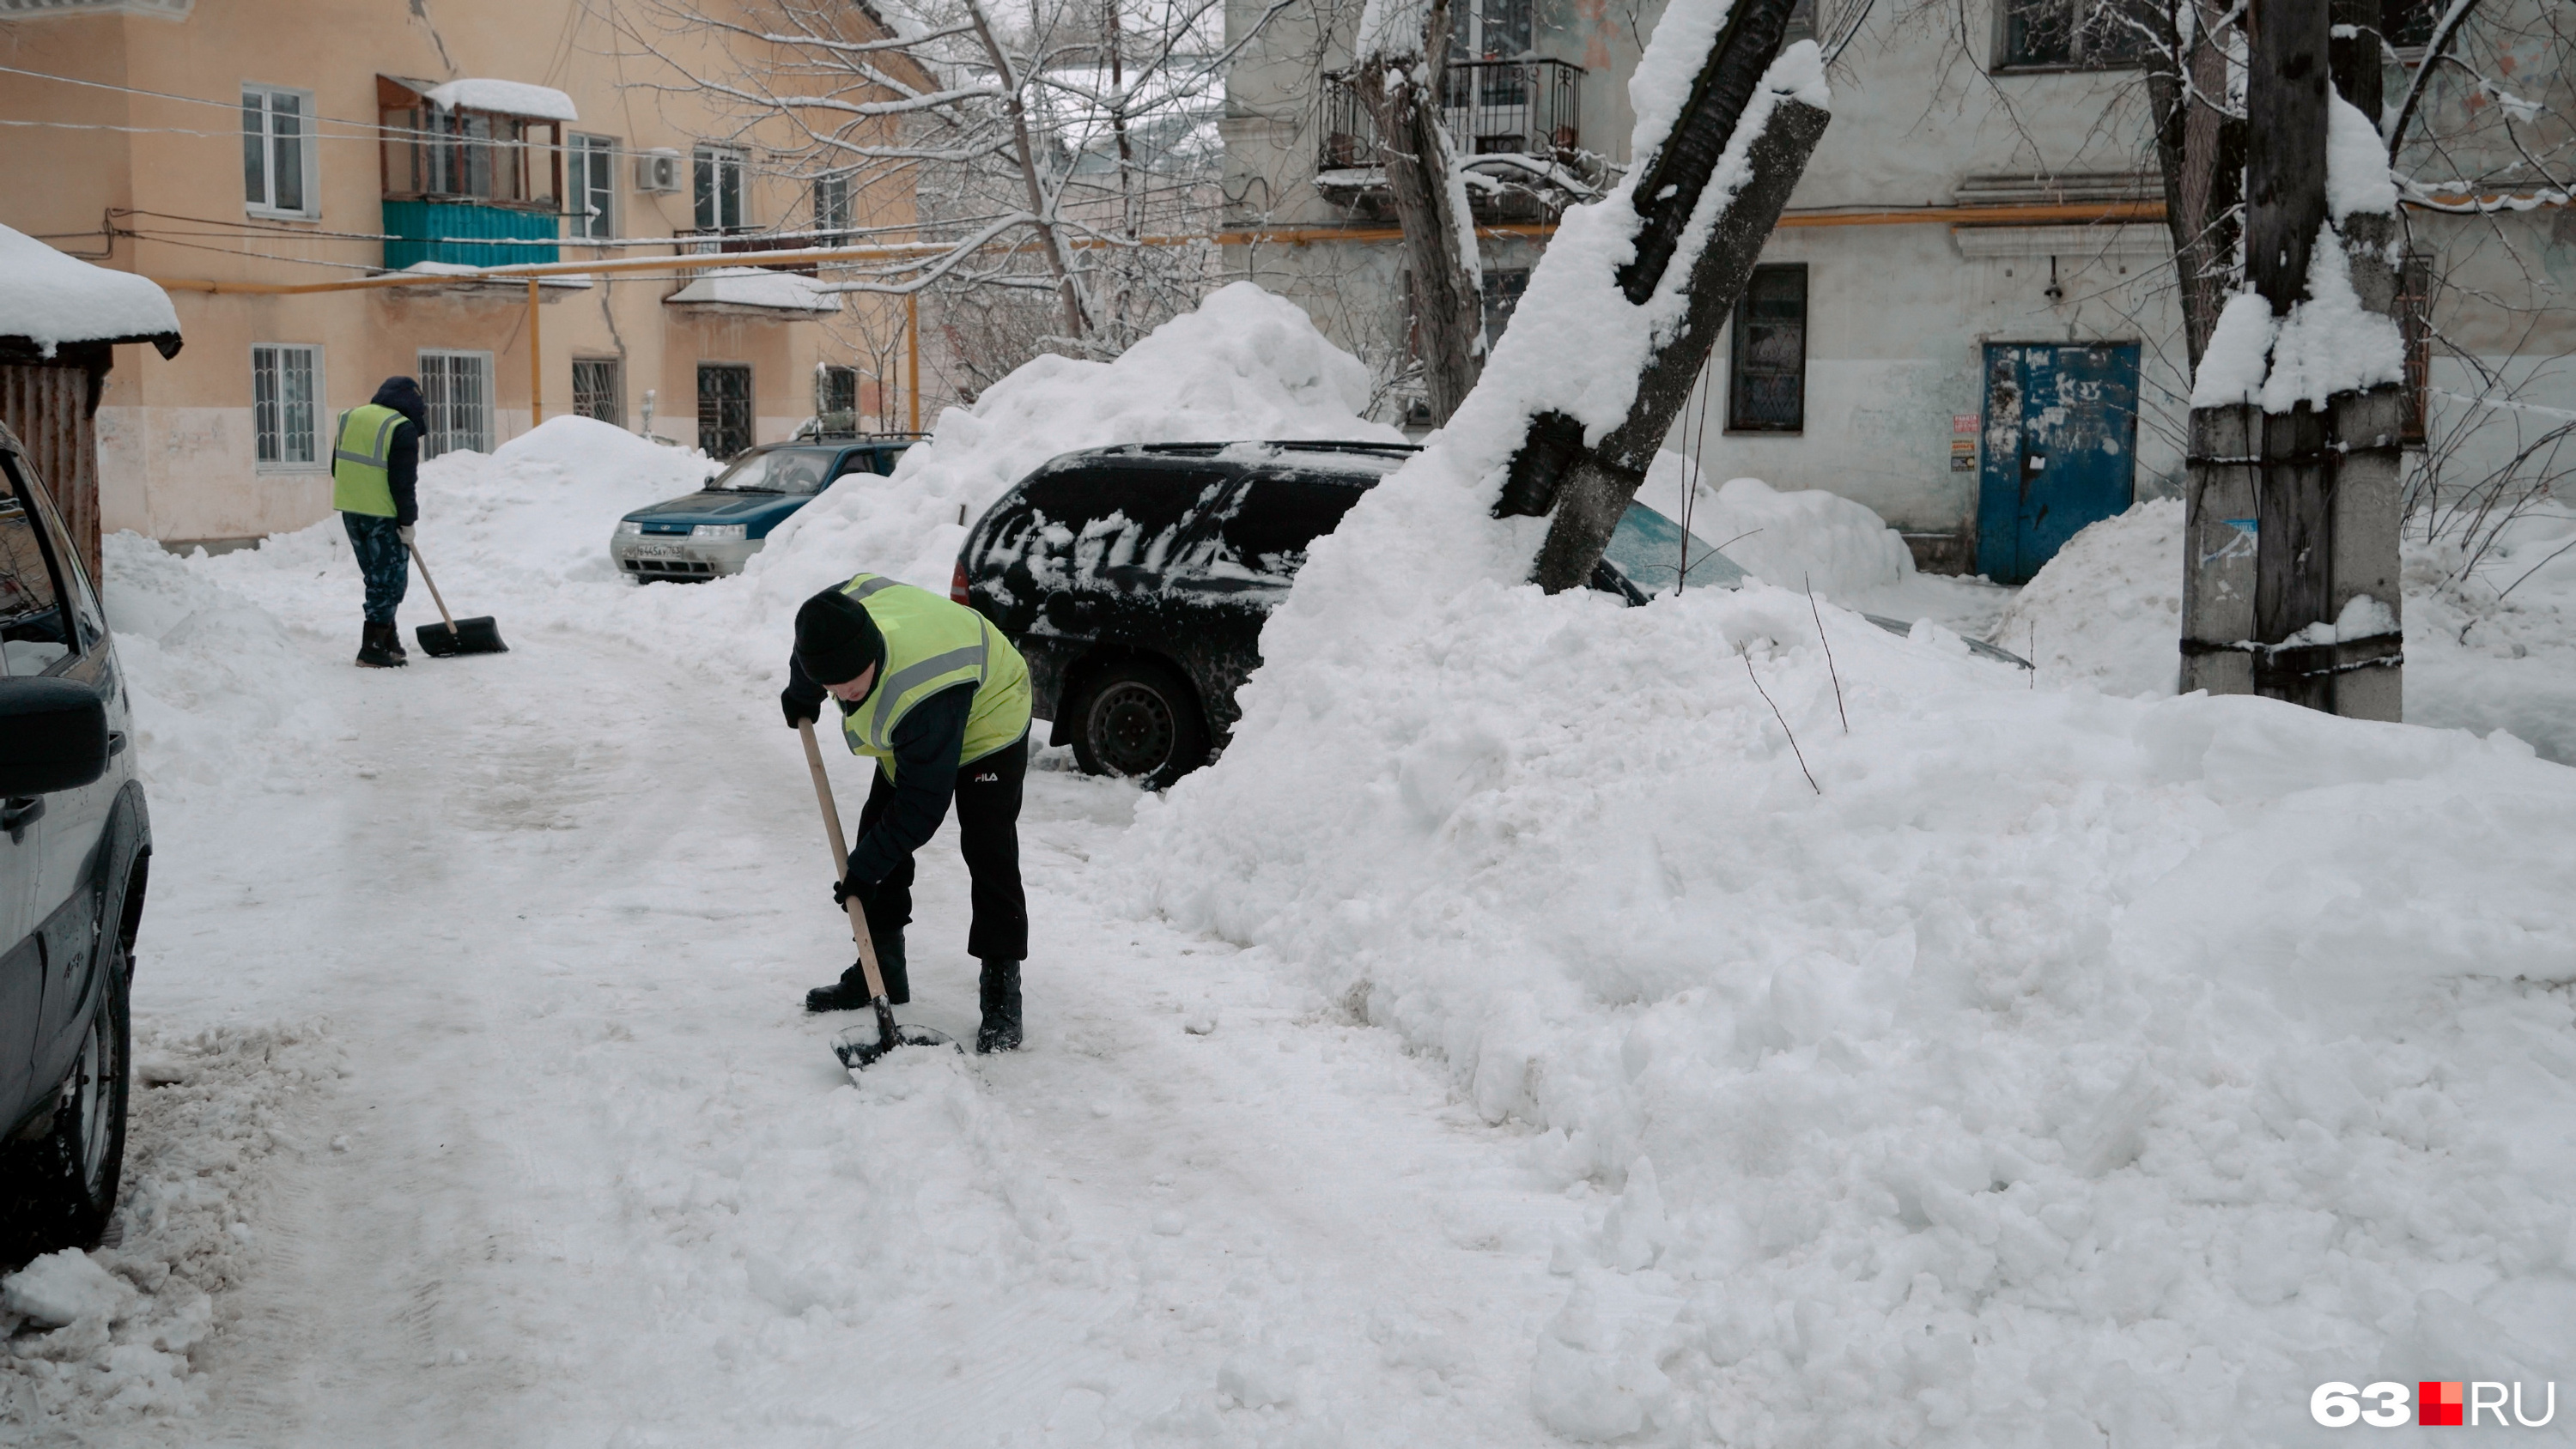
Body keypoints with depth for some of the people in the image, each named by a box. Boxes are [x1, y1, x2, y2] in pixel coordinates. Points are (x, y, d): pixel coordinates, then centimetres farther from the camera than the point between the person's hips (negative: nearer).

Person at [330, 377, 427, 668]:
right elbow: (404, 482, -15)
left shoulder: (349, 418, 11)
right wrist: (408, 523, -9)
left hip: (349, 511, 7)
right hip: (382, 514, -7)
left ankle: (388, 641, 21)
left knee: (377, 578, 17)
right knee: (390, 580, -1)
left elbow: (337, 467, 15)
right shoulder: (403, 429, -12)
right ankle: (373, 648, -5)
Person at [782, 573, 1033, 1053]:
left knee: (988, 853, -16)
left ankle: (1001, 987, -11)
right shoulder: (836, 617, -26)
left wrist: (865, 868, -30)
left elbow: (923, 803, -37)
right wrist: (802, 697, 20)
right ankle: (881, 968, 15)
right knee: (878, 829, 5)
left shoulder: (922, 694, -46)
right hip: (910, 736, 8)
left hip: (988, 721, -8)